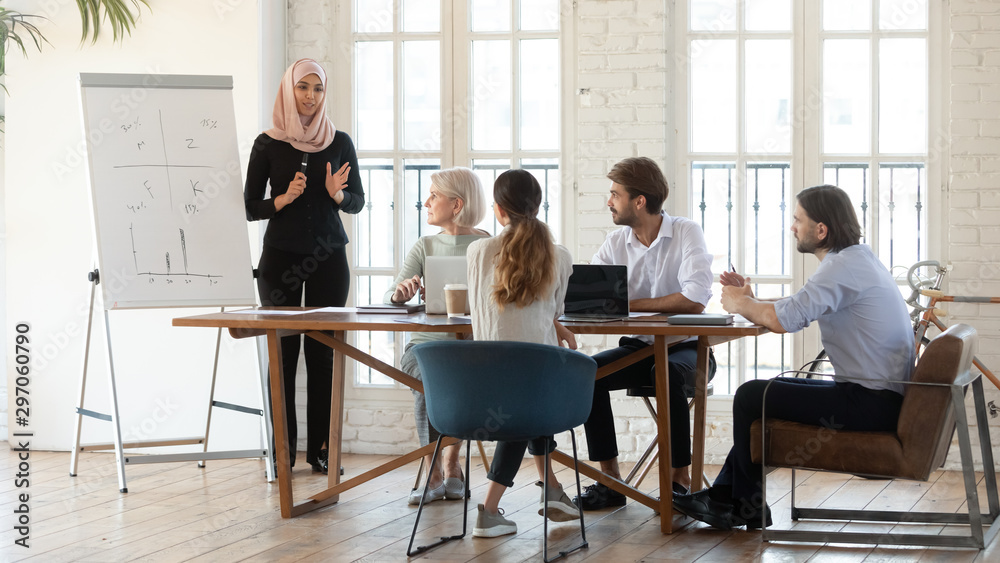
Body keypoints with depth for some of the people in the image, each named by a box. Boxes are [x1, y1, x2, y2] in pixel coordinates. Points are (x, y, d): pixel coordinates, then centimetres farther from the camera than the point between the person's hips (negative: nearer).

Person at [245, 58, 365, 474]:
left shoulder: (339, 143, 5)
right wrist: (284, 199, -15)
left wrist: (337, 194, -13)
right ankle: (282, 449, 3)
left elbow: (358, 202, 9)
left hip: (328, 257, 1)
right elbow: (250, 207, 2)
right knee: (283, 350, -2)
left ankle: (320, 448, 4)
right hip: (281, 257, -1)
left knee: (323, 352, 0)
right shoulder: (268, 144, 1)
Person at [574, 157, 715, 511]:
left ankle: (680, 478, -23)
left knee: (666, 374, -37)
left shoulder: (686, 233, -11)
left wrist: (631, 304, -19)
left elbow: (695, 300, -24)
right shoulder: (615, 244, 5)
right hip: (638, 347, 5)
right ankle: (610, 479, -15)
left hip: (686, 347, -5)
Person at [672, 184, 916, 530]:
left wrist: (740, 304, -8)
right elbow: (794, 312, 18)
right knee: (764, 391, 19)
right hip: (880, 395, 11)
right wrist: (750, 301, 2)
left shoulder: (844, 266, -19)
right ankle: (723, 497, 17)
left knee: (751, 397, -5)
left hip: (872, 403, -11)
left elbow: (783, 319, -27)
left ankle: (746, 505, 10)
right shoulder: (857, 257, 15)